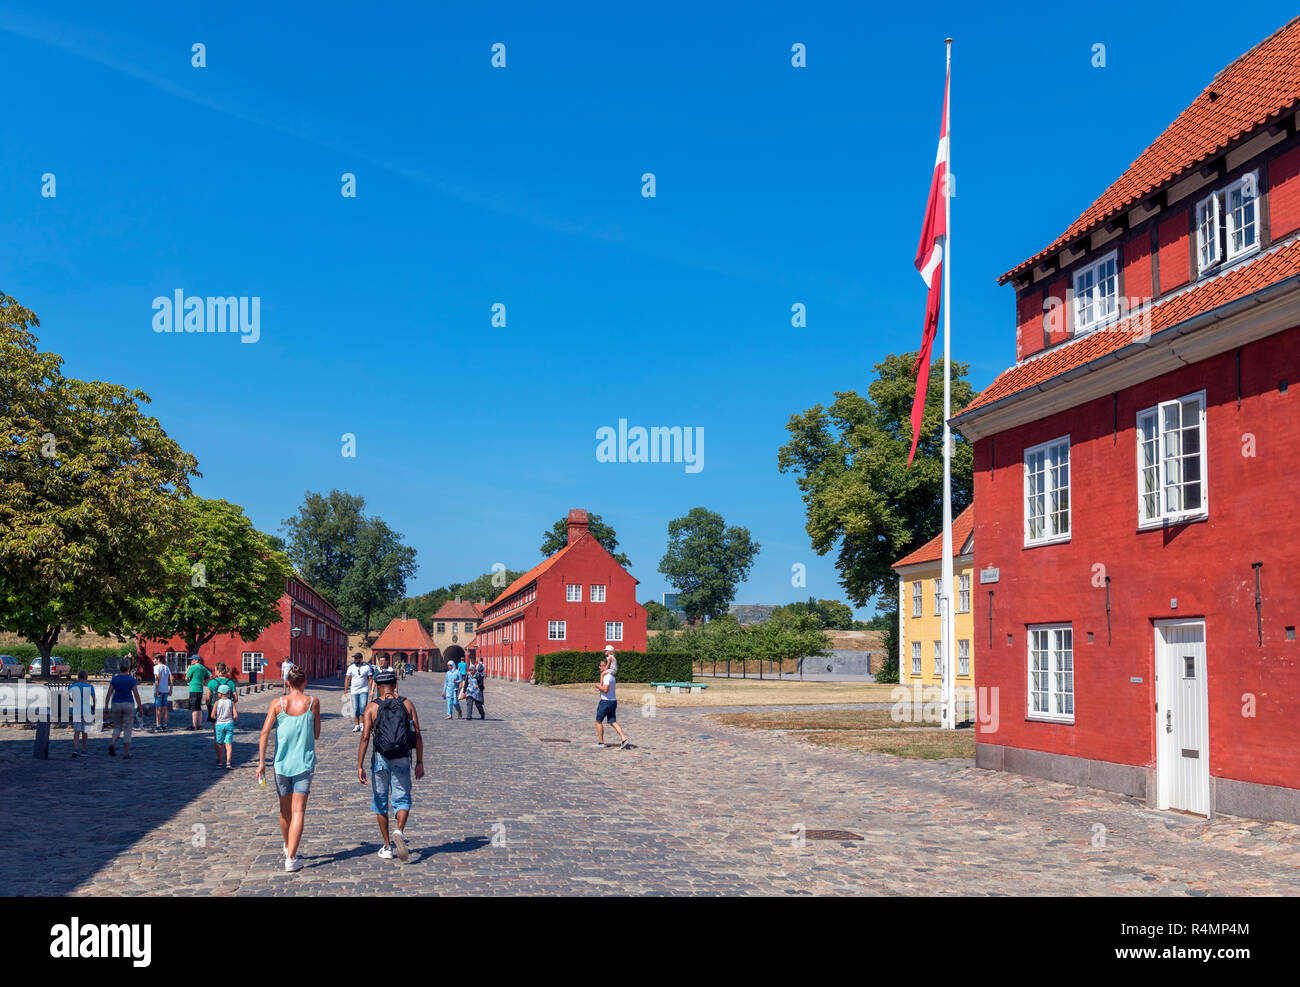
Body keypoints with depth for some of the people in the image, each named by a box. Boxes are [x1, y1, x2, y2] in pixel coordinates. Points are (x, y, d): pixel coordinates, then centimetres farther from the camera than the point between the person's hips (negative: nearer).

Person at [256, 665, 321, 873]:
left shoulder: (278, 704, -1)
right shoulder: (313, 702, -2)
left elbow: (264, 732, -8)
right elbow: (317, 735, 5)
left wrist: (261, 762, -6)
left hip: (282, 762, 2)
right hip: (304, 762, -2)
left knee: (285, 809, 19)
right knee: (298, 811, -4)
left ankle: (288, 848, 38)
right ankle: (291, 859, -13)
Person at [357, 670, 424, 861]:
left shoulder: (372, 707, -2)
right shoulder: (407, 704, 2)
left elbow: (365, 738, -9)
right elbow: (417, 735, 0)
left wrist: (360, 766, -8)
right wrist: (420, 762, 5)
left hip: (380, 759, 0)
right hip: (402, 760, 0)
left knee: (380, 801, 13)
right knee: (402, 800, 9)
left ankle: (387, 846, 16)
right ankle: (399, 831, -20)